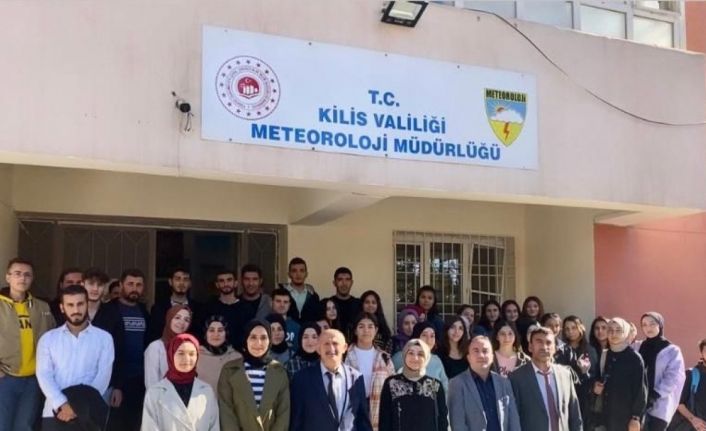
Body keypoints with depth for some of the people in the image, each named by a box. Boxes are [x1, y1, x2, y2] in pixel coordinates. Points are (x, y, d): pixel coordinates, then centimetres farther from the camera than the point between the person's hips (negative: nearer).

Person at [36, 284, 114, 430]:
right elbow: (44, 375, 0)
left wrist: (79, 407, -13)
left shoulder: (104, 338, 6)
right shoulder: (48, 339, 10)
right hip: (55, 412, 1)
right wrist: (62, 405, -15)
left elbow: (103, 376, -2)